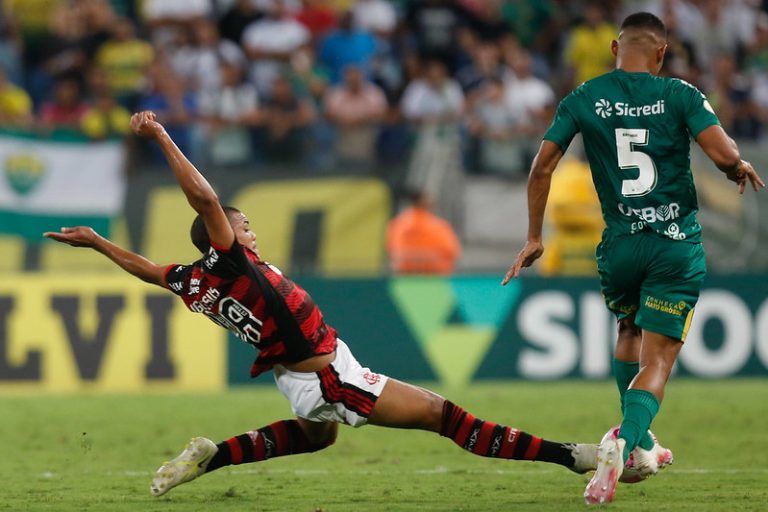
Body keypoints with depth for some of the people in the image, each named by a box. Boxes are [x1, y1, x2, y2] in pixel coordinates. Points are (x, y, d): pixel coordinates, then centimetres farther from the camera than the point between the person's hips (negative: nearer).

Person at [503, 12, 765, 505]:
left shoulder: (583, 100, 3)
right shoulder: (679, 95, -5)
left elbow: (542, 167, 1)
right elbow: (724, 153, -15)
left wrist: (534, 237, 10)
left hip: (619, 245, 3)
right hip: (677, 244, -3)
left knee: (629, 332, 29)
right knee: (657, 360, -2)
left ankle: (641, 447, 30)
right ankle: (625, 441, -27)